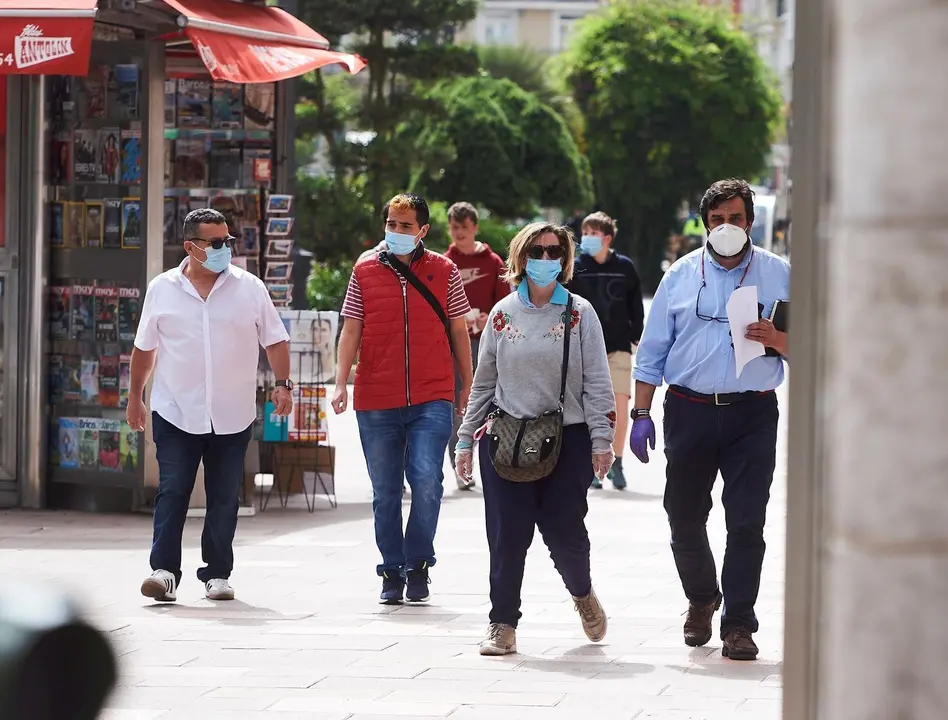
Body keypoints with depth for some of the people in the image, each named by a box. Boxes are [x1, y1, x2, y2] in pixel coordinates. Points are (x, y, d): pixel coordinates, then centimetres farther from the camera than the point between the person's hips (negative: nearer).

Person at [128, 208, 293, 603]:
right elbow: (145, 348, 11)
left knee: (224, 497, 5)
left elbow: (275, 340, 6)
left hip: (233, 416, 1)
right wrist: (135, 397, 13)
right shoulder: (162, 289, 3)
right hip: (176, 413, -1)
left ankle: (217, 573, 13)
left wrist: (282, 384, -5)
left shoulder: (250, 288, 2)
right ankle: (164, 569, -6)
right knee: (172, 492, -6)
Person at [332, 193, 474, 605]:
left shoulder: (444, 272, 6)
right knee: (385, 492, 6)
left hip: (431, 400, -1)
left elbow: (458, 331, 12)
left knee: (427, 479, -16)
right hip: (376, 402, 1)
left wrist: (468, 385, 13)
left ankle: (418, 563, 1)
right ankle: (392, 572, 17)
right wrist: (341, 384, -5)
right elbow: (351, 331, 5)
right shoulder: (365, 272, 6)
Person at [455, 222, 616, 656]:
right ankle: (503, 625, 5)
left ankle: (582, 593, 29)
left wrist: (602, 440, -6)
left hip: (567, 437, -1)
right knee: (507, 534, -4)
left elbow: (596, 381, 2)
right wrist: (466, 440, 13)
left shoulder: (580, 314, 3)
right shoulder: (503, 314, 9)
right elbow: (484, 381, 14)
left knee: (564, 530, -2)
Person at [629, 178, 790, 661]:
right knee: (684, 515, 8)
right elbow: (652, 349, 10)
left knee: (746, 522, -5)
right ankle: (701, 599, 33)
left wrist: (778, 341, -16)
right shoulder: (681, 275, 9)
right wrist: (641, 414, 3)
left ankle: (738, 625, 1)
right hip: (689, 411, 2)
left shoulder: (780, 275, 5)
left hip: (752, 413, -2)